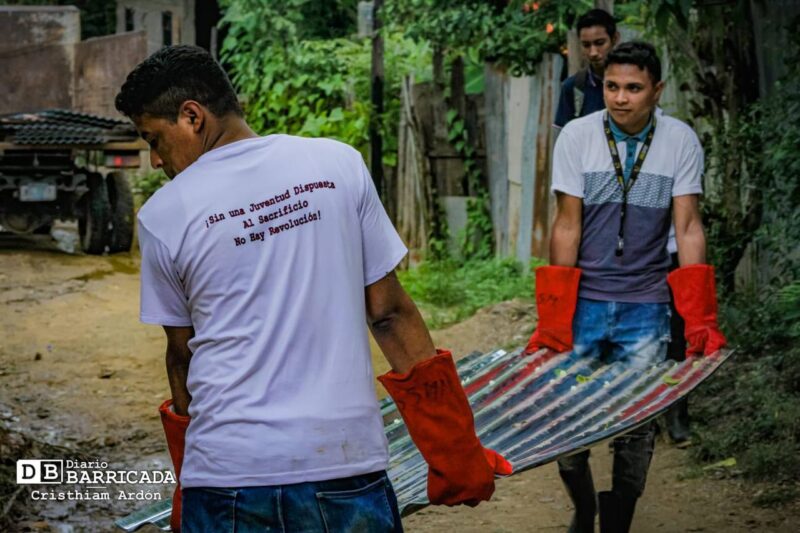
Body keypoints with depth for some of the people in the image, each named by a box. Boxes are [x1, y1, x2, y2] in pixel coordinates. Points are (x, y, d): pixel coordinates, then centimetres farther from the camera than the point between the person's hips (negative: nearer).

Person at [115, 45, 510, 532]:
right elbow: (389, 311, 2)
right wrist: (455, 449, 9)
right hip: (345, 460, 1)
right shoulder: (338, 163, 1)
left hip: (227, 473, -1)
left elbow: (183, 353, 9)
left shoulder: (164, 215, -1)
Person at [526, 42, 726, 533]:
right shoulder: (577, 136, -4)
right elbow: (567, 226, -3)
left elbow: (688, 229, -3)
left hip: (645, 307, 0)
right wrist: (552, 319, -6)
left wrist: (701, 320, -10)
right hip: (583, 301, 0)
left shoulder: (680, 141, -3)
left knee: (637, 425, 0)